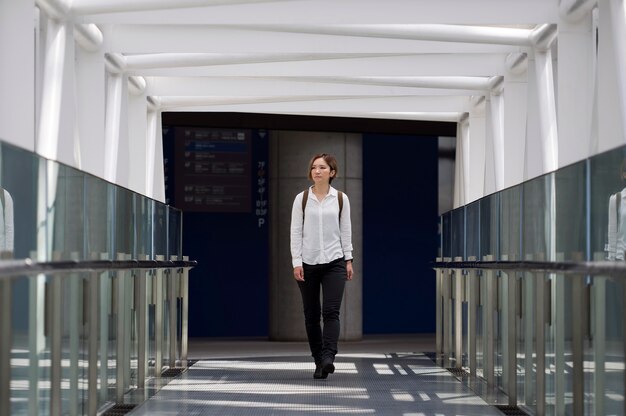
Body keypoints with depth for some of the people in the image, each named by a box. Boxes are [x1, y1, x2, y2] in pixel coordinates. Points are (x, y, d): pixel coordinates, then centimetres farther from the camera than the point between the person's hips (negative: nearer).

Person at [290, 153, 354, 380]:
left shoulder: (341, 199, 4)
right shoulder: (301, 199, 2)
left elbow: (345, 230, 7)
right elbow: (296, 232, 0)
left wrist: (348, 259, 4)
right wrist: (296, 262, -6)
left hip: (334, 262, -1)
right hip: (308, 263, 1)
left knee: (331, 312, -14)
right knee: (311, 315, 6)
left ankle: (328, 357, -22)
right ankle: (319, 361, 14)